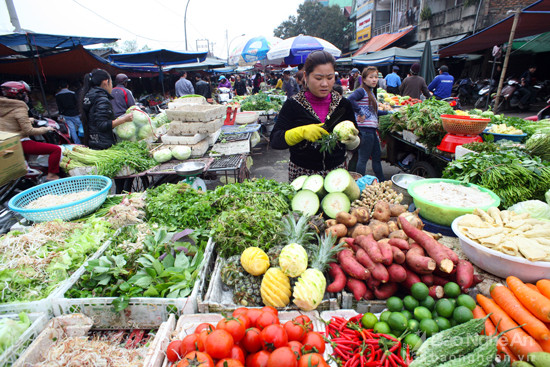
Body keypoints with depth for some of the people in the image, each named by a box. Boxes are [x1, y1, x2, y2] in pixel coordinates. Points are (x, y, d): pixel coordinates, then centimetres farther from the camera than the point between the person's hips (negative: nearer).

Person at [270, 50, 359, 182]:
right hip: (301, 174, -2)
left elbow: (355, 146, 7)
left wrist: (351, 139, -17)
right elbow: (275, 141, -12)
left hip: (336, 172, 3)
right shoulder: (293, 105, -6)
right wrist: (302, 132, -26)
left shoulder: (343, 104, 2)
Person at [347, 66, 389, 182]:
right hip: (365, 129, -10)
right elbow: (350, 100, -30)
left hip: (372, 129, 10)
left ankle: (382, 181, 30)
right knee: (363, 158, -3)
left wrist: (387, 112, 27)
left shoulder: (371, 93, 18)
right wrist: (360, 113, -25)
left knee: (377, 157, 17)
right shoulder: (361, 91, -11)